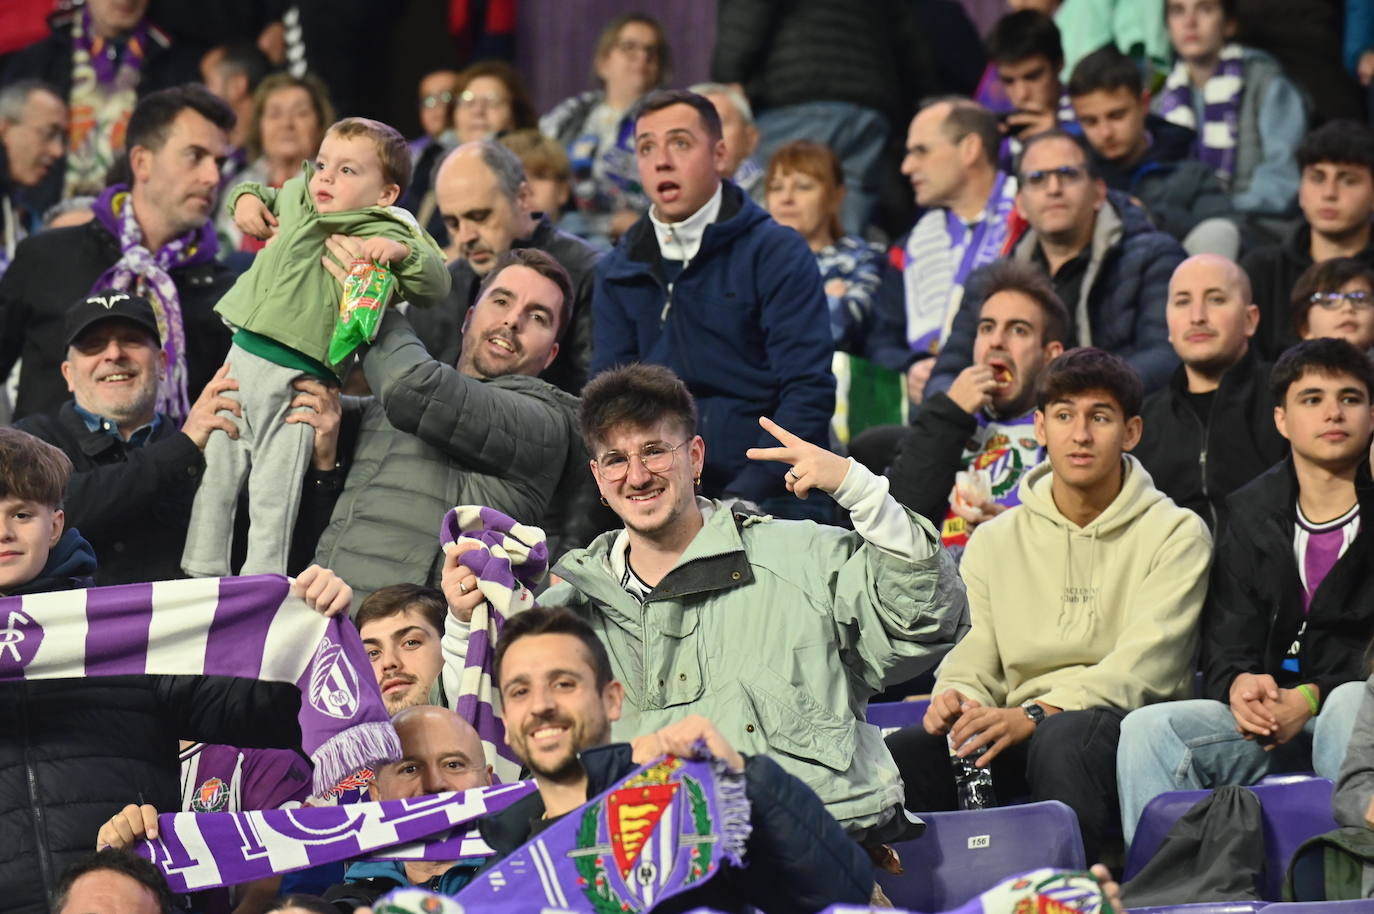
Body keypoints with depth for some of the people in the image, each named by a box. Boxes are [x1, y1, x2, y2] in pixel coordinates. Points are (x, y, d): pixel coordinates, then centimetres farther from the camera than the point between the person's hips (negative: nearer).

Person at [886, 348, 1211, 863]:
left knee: (1063, 738, -40)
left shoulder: (1176, 534, 3)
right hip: (1023, 729, 3)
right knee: (905, 752, -27)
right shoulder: (995, 541, 18)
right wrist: (958, 699, -14)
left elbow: (1145, 665, -10)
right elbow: (975, 660, 14)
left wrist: (1036, 714, -25)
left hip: (1127, 722, -3)